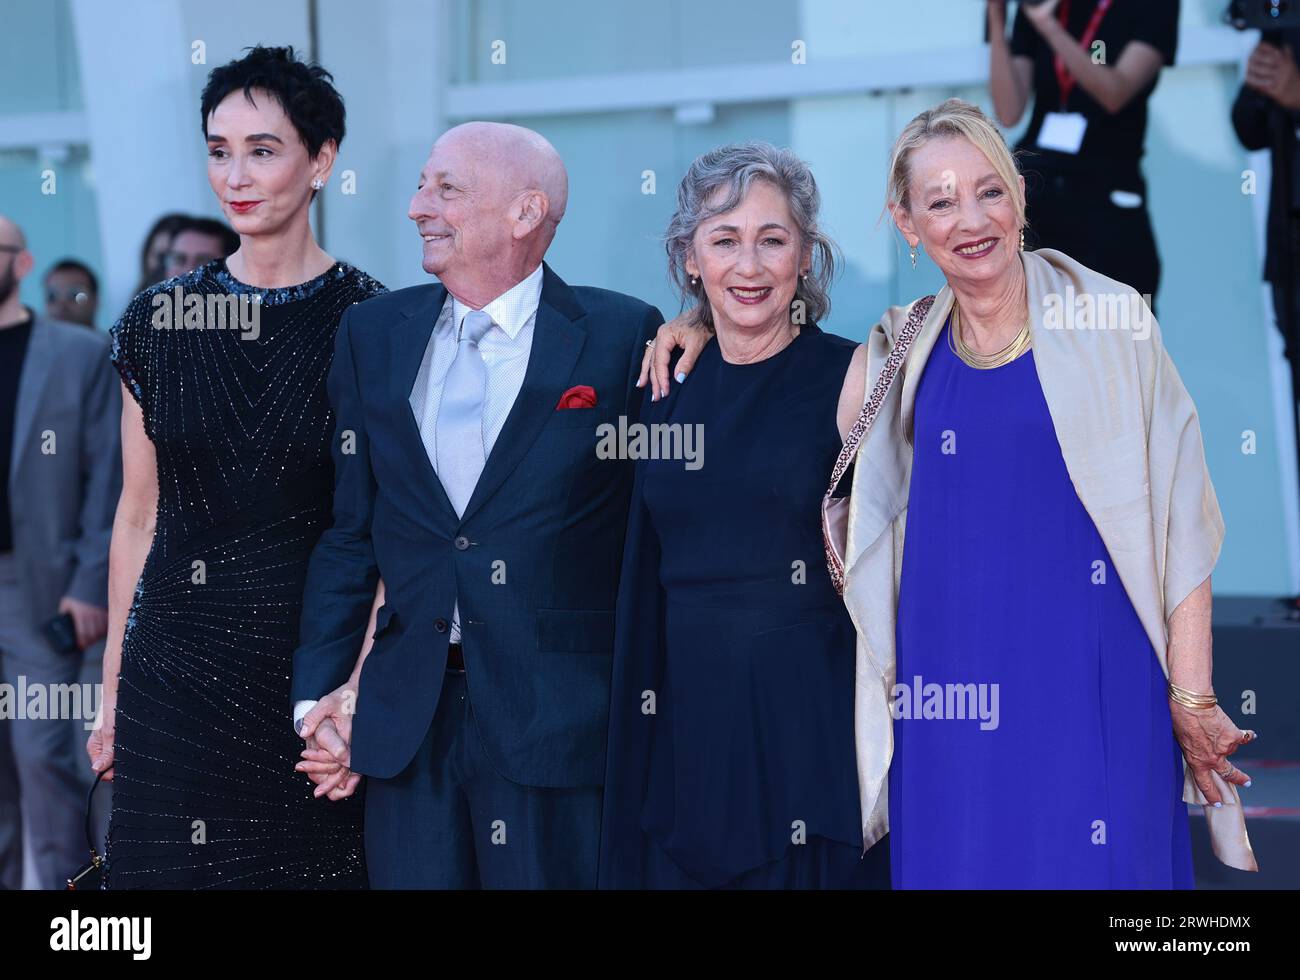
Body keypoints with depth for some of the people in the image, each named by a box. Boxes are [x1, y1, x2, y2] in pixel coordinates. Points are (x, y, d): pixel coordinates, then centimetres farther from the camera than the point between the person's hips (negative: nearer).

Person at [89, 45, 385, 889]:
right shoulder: (158, 321, 4)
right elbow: (139, 515, 9)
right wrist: (112, 694, 9)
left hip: (315, 655, -3)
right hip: (175, 667, 3)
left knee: (314, 862, 4)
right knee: (171, 864, 4)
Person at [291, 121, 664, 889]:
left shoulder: (624, 337, -3)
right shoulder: (373, 334, 10)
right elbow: (350, 530, 12)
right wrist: (317, 693, 7)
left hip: (559, 726, -4)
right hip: (406, 726, 4)